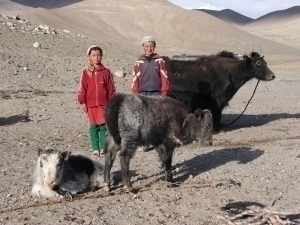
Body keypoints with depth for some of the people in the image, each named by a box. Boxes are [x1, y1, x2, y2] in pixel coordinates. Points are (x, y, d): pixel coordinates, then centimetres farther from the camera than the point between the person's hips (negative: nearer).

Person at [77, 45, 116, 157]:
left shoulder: (106, 72, 3)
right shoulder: (85, 72, 4)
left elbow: (111, 88, 6)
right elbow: (82, 88, 5)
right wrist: (82, 102, 1)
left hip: (103, 103, -1)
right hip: (90, 104, 1)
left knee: (104, 126, -1)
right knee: (93, 127, 6)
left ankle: (103, 148, 7)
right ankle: (95, 149, 13)